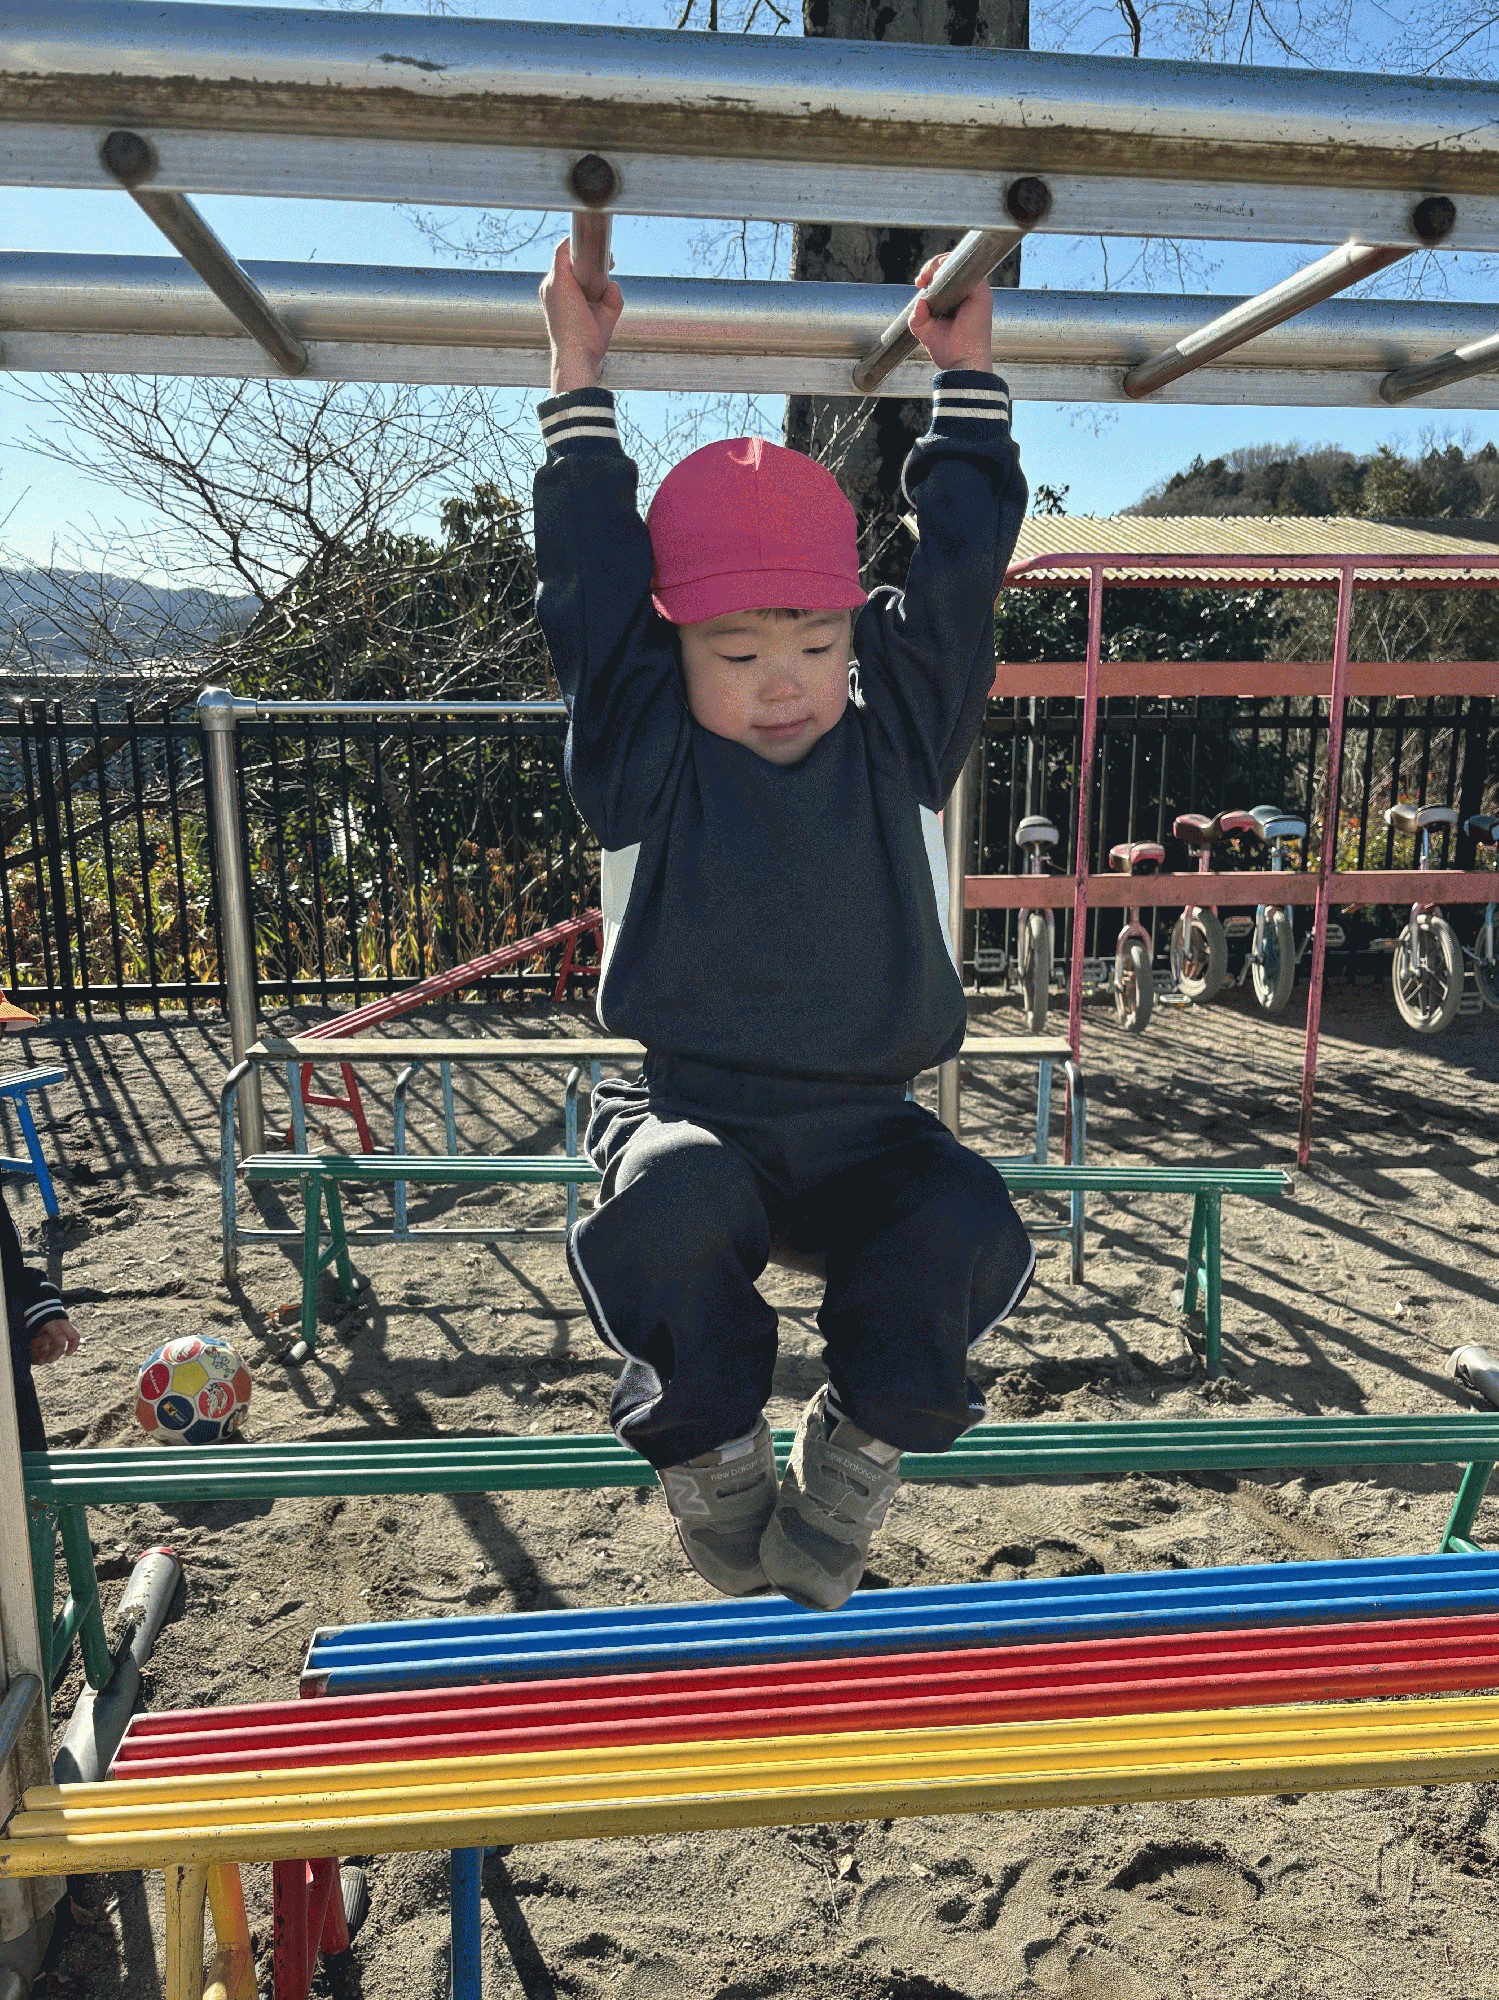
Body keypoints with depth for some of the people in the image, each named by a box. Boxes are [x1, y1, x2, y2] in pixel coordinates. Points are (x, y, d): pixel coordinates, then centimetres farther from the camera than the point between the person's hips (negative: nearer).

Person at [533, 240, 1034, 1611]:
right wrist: (579, 381, 2)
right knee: (674, 1206, -35)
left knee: (961, 1229, -28)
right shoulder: (644, 753, -2)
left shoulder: (899, 739, 4)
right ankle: (713, 1468, -5)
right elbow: (591, 576, -2)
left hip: (865, 1132, 2)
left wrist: (967, 378, 11)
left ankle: (853, 1464, 1)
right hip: (696, 1117, -1)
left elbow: (959, 571, 6)